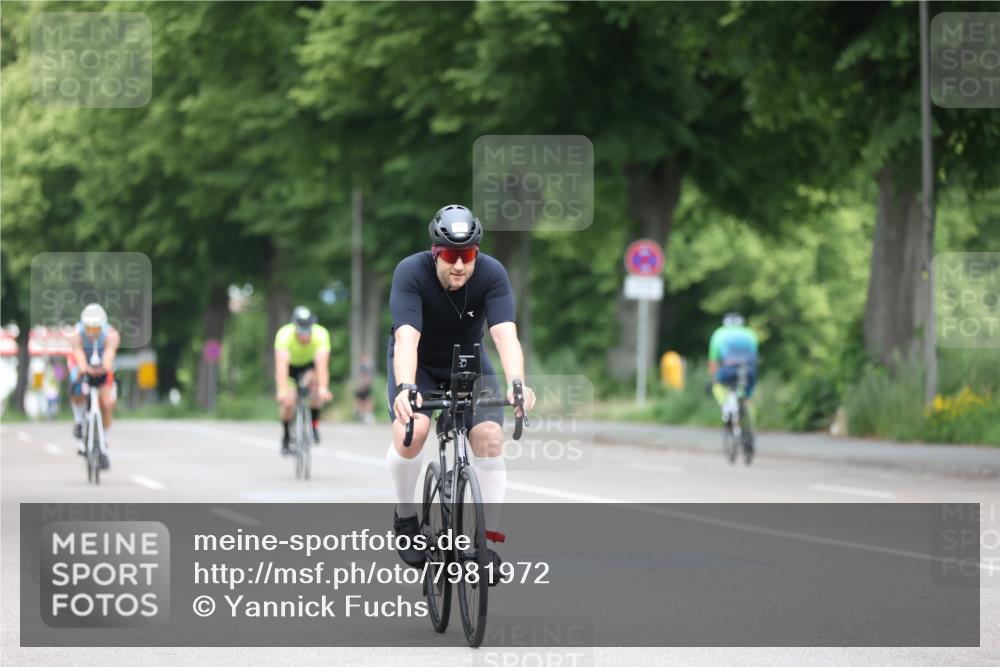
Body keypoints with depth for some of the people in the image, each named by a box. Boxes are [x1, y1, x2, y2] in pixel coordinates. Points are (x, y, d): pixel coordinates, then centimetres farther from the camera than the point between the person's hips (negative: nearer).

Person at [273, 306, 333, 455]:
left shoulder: (321, 334, -33)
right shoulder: (284, 335, -35)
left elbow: (322, 363, -44)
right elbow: (281, 366, -44)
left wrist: (323, 388, -57)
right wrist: (282, 391, -56)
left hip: (309, 365, 0)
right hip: (290, 366, 0)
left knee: (314, 380, -32)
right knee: (287, 402, -19)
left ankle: (314, 424, -14)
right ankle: (286, 435, 11)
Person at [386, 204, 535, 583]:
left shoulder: (492, 275, -26)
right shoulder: (411, 273, -30)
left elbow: (505, 334, -37)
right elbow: (407, 337, -41)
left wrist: (516, 383, -55)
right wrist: (405, 389, -58)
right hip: (418, 365, -2)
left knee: (490, 437, -19)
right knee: (411, 431, -27)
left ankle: (489, 537, -8)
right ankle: (405, 518, -3)